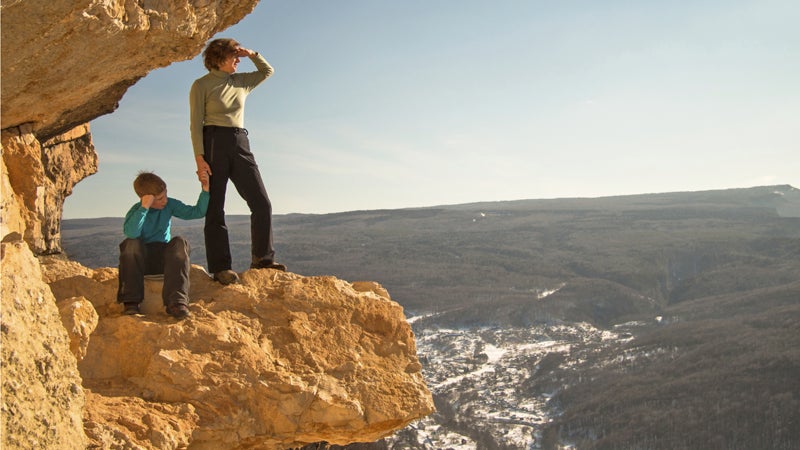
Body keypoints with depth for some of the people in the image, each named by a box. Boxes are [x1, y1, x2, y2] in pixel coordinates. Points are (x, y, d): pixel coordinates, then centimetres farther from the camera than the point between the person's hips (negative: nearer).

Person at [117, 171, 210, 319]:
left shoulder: (170, 205, -1)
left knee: (179, 242, -28)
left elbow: (197, 212, 0)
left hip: (164, 259, 2)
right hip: (141, 260, -2)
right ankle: (131, 301, -30)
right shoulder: (135, 210, -11)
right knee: (131, 243, -32)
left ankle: (176, 302, -39)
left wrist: (205, 191, -13)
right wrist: (144, 207, -35)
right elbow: (131, 233, -32)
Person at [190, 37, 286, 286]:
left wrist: (252, 55, 13)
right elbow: (196, 124, -4)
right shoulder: (201, 85, 1)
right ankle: (220, 268, -1)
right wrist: (199, 157, -15)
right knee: (215, 209, -4)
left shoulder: (240, 82, 17)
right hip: (214, 144, -5)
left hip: (240, 144, 5)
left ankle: (262, 258, 8)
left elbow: (267, 71, 31)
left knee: (262, 203, -2)